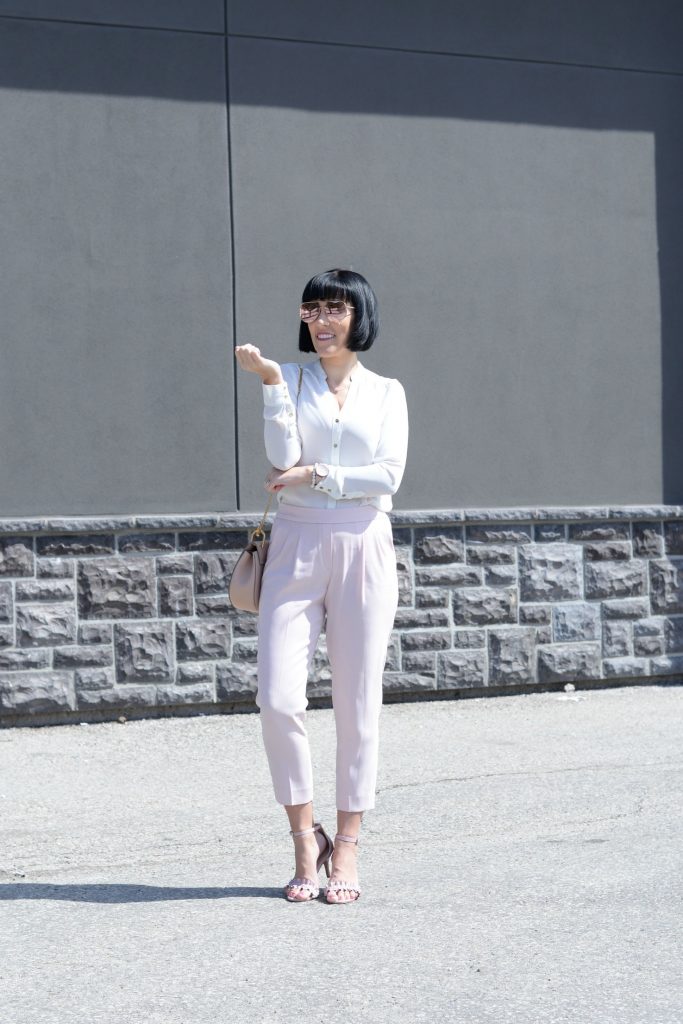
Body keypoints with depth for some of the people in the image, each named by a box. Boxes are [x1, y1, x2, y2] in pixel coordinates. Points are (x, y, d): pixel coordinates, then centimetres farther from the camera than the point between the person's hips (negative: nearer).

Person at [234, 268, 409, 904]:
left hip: (363, 548, 0)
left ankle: (347, 847, 9)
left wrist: (316, 476, -9)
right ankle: (305, 839, 6)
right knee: (277, 698, -10)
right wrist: (271, 382, -11)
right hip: (296, 547, 0)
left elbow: (388, 475, -3)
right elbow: (282, 458, -6)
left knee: (357, 703, 1)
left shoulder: (386, 391, 10)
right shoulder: (291, 380, 10)